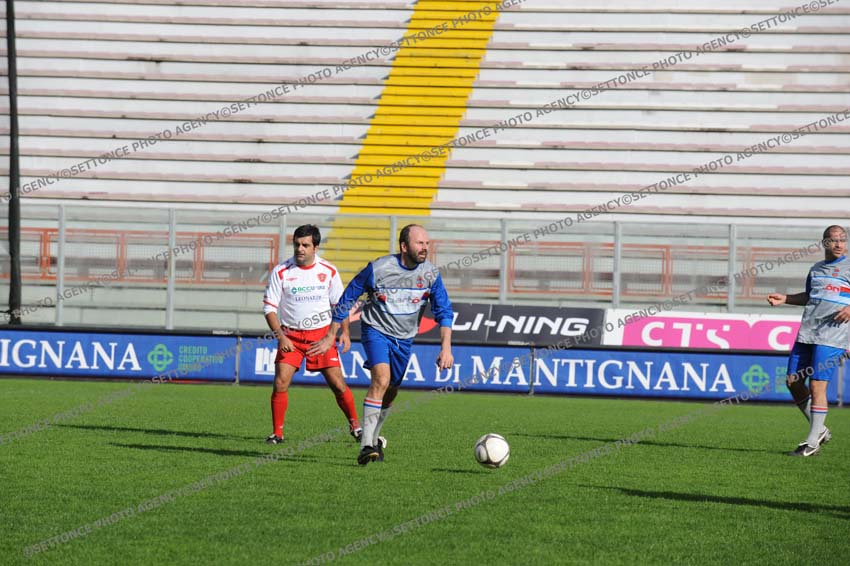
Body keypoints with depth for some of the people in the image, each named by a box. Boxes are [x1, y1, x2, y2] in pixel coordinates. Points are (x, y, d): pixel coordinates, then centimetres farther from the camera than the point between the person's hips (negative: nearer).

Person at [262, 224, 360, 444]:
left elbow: (340, 303, 11)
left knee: (337, 384, -4)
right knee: (280, 383, -13)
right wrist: (280, 336, -14)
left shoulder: (328, 271, -1)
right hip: (290, 336, 0)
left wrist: (344, 333, 2)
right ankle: (277, 432, 0)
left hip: (322, 334, 0)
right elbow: (269, 307, -3)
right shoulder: (281, 272, -6)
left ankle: (355, 425, 16)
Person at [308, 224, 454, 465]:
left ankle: (373, 439, 37)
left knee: (390, 393, 13)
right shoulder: (378, 268, -17)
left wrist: (446, 347, -13)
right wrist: (330, 336, -3)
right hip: (376, 330, -5)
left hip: (404, 338, 5)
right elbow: (347, 298, -6)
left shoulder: (430, 274, -7)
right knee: (382, 379, -26)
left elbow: (444, 312, 0)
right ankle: (366, 445, -29)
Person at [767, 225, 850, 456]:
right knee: (793, 381, 5)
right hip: (806, 333, 7)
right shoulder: (816, 269, 18)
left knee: (817, 386, -11)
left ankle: (813, 443, -2)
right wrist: (784, 298, 19)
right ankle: (819, 430, 20)